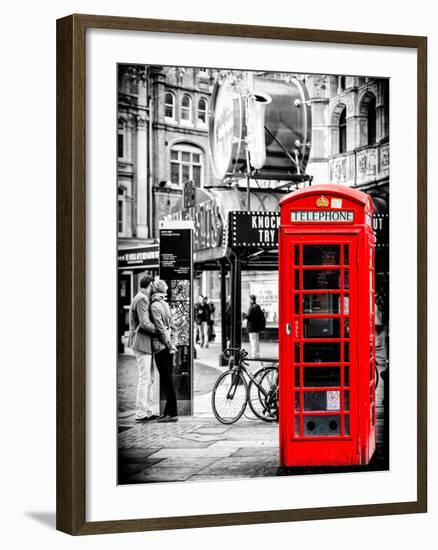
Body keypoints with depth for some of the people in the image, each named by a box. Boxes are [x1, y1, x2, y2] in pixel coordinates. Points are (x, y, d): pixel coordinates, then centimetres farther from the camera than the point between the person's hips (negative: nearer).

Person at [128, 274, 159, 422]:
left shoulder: (142, 298, 17)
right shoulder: (142, 299, -15)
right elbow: (144, 323, -21)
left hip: (145, 343, 11)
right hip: (142, 342, -11)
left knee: (150, 378, 14)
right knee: (144, 378, -8)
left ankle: (150, 410, 19)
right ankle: (141, 413, -5)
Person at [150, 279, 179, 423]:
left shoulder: (155, 306, -12)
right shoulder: (165, 304, 14)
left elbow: (161, 328, -16)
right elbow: (173, 327, 16)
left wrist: (169, 346, -12)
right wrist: (173, 344, 14)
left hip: (161, 346, -9)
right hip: (168, 347, 9)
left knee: (166, 380, -7)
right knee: (167, 380, 11)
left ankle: (172, 413, -7)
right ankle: (168, 412, 15)